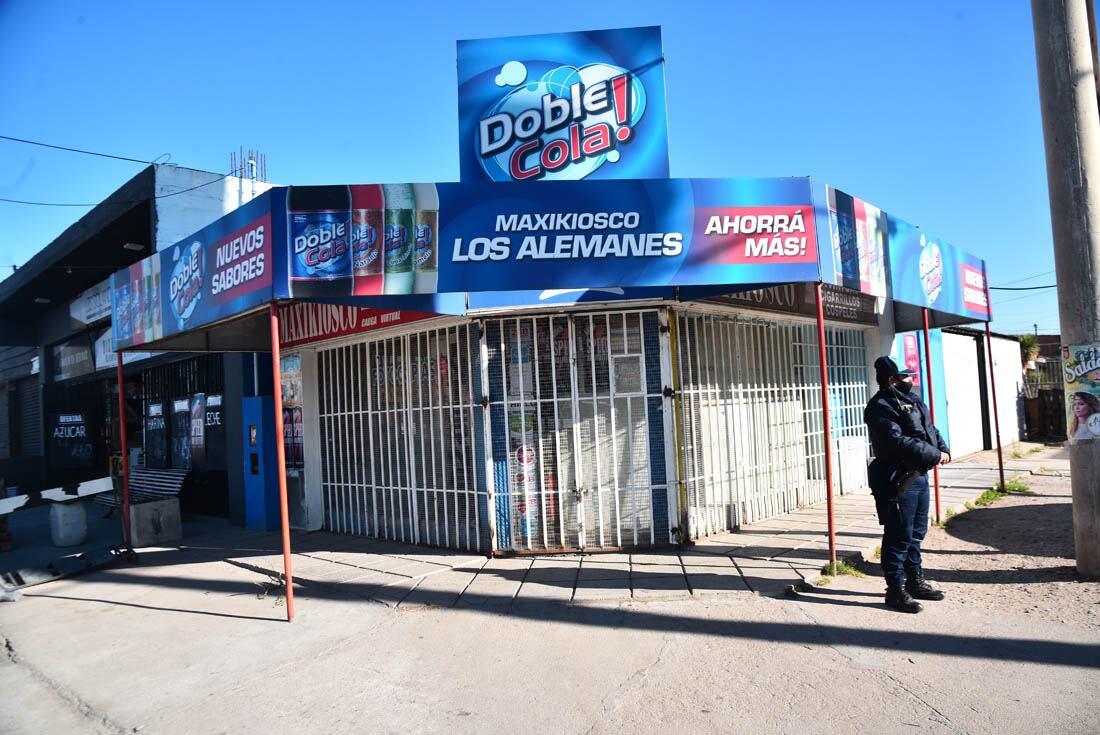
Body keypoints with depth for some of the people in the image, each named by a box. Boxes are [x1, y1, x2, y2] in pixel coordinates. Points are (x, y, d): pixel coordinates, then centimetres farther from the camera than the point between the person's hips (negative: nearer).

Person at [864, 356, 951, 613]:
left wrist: (943, 449, -1)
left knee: (917, 533, 19)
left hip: (919, 475, 10)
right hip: (898, 480, -10)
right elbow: (898, 442, -25)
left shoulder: (912, 400, 15)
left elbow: (930, 428, 19)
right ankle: (896, 590, 7)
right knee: (899, 537, -3)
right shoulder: (880, 406, -16)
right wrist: (934, 456, -19)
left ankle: (915, 581, 33)